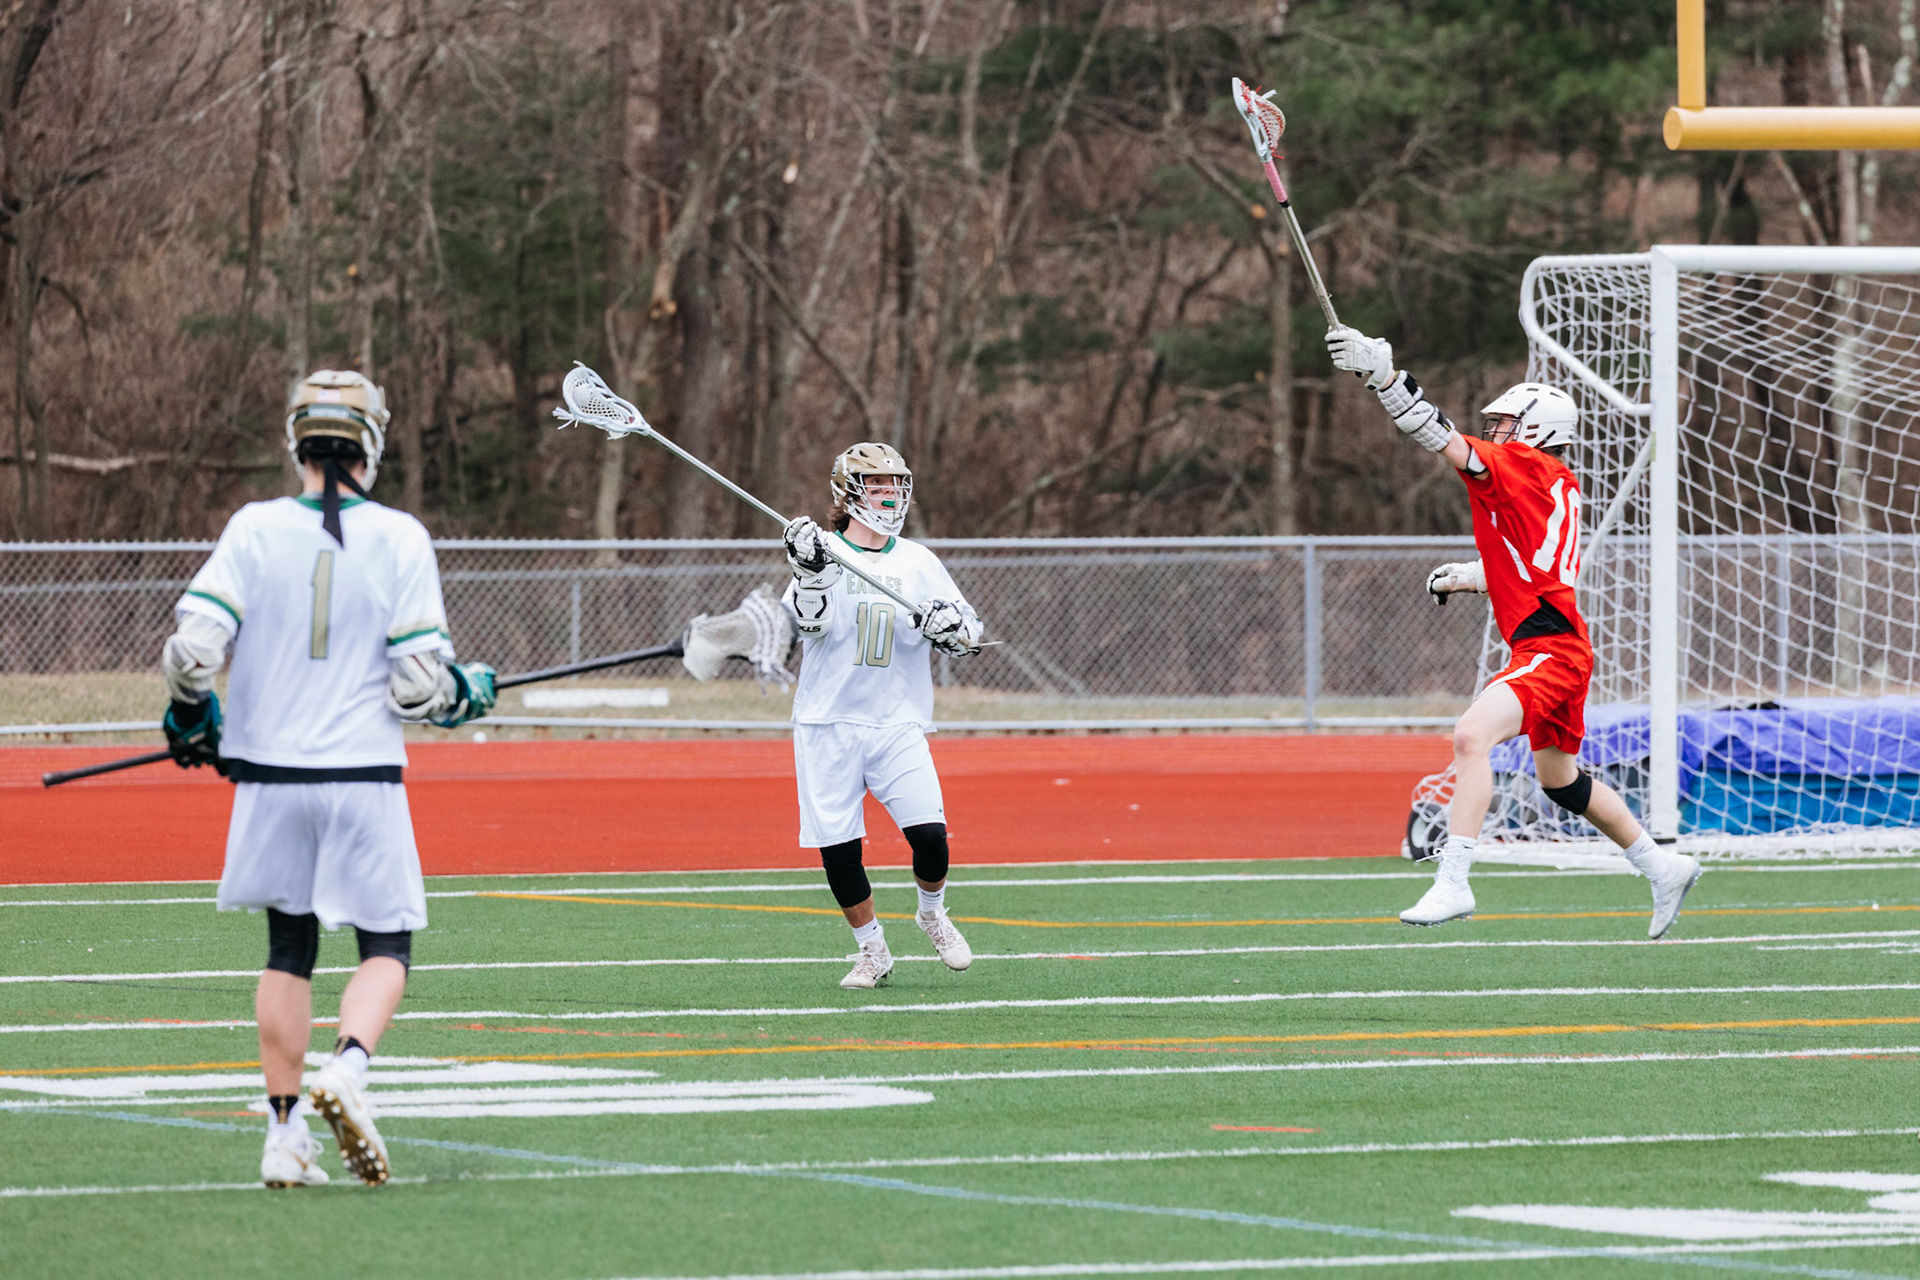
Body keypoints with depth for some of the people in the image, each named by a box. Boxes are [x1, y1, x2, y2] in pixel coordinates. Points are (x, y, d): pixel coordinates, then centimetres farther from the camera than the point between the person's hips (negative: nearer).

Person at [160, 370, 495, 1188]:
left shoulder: (254, 530, -2)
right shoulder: (399, 539, -6)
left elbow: (192, 650, -8)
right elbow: (419, 684, -8)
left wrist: (191, 715, 13)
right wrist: (467, 694, 14)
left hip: (270, 776, 2)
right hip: (363, 776, -2)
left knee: (288, 950, 15)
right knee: (386, 945, 9)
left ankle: (285, 1135, 12)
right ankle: (348, 1067, -20)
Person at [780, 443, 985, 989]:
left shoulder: (918, 563, 9)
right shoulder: (823, 552, 1)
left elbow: (969, 633, 10)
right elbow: (812, 621, -15)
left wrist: (952, 630, -12)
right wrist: (812, 573, -31)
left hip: (899, 724, 1)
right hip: (828, 722, -1)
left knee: (929, 833, -14)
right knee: (838, 847, -5)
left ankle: (932, 913, 16)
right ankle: (873, 952, 14)